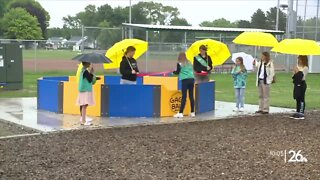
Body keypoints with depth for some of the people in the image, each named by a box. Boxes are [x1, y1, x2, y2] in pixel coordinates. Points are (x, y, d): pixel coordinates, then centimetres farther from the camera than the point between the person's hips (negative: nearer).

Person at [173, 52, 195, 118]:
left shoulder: (179, 64, 1)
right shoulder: (189, 63, 16)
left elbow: (178, 72, 2)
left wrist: (173, 72, 22)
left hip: (185, 80, -5)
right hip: (192, 79, 5)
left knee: (184, 97, -8)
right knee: (191, 96, 9)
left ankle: (180, 113, -10)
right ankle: (192, 113, 12)